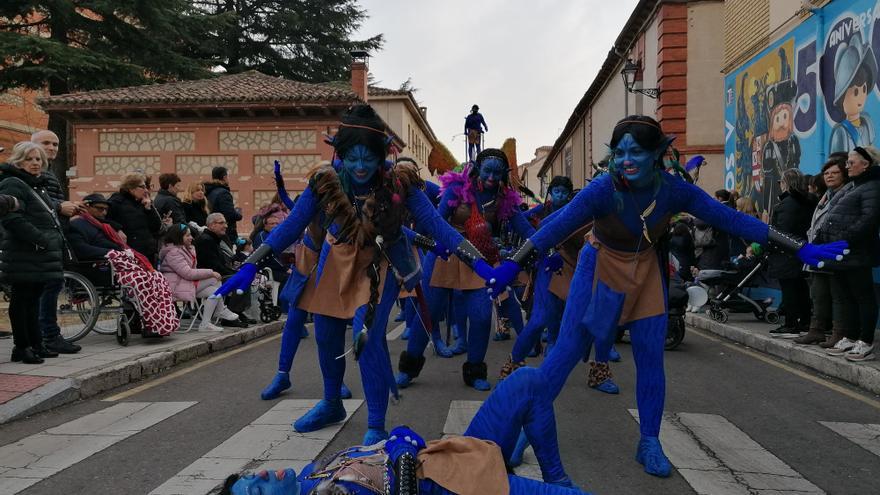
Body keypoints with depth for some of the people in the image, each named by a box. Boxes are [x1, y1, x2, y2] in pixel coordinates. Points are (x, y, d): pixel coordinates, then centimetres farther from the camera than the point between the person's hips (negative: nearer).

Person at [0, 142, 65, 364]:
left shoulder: (35, 186, 22)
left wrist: (56, 241, 16)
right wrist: (40, 240, -23)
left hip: (40, 256, 9)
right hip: (24, 257, -9)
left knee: (33, 299, 14)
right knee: (21, 300, -2)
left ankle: (35, 344, 21)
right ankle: (21, 346, 6)